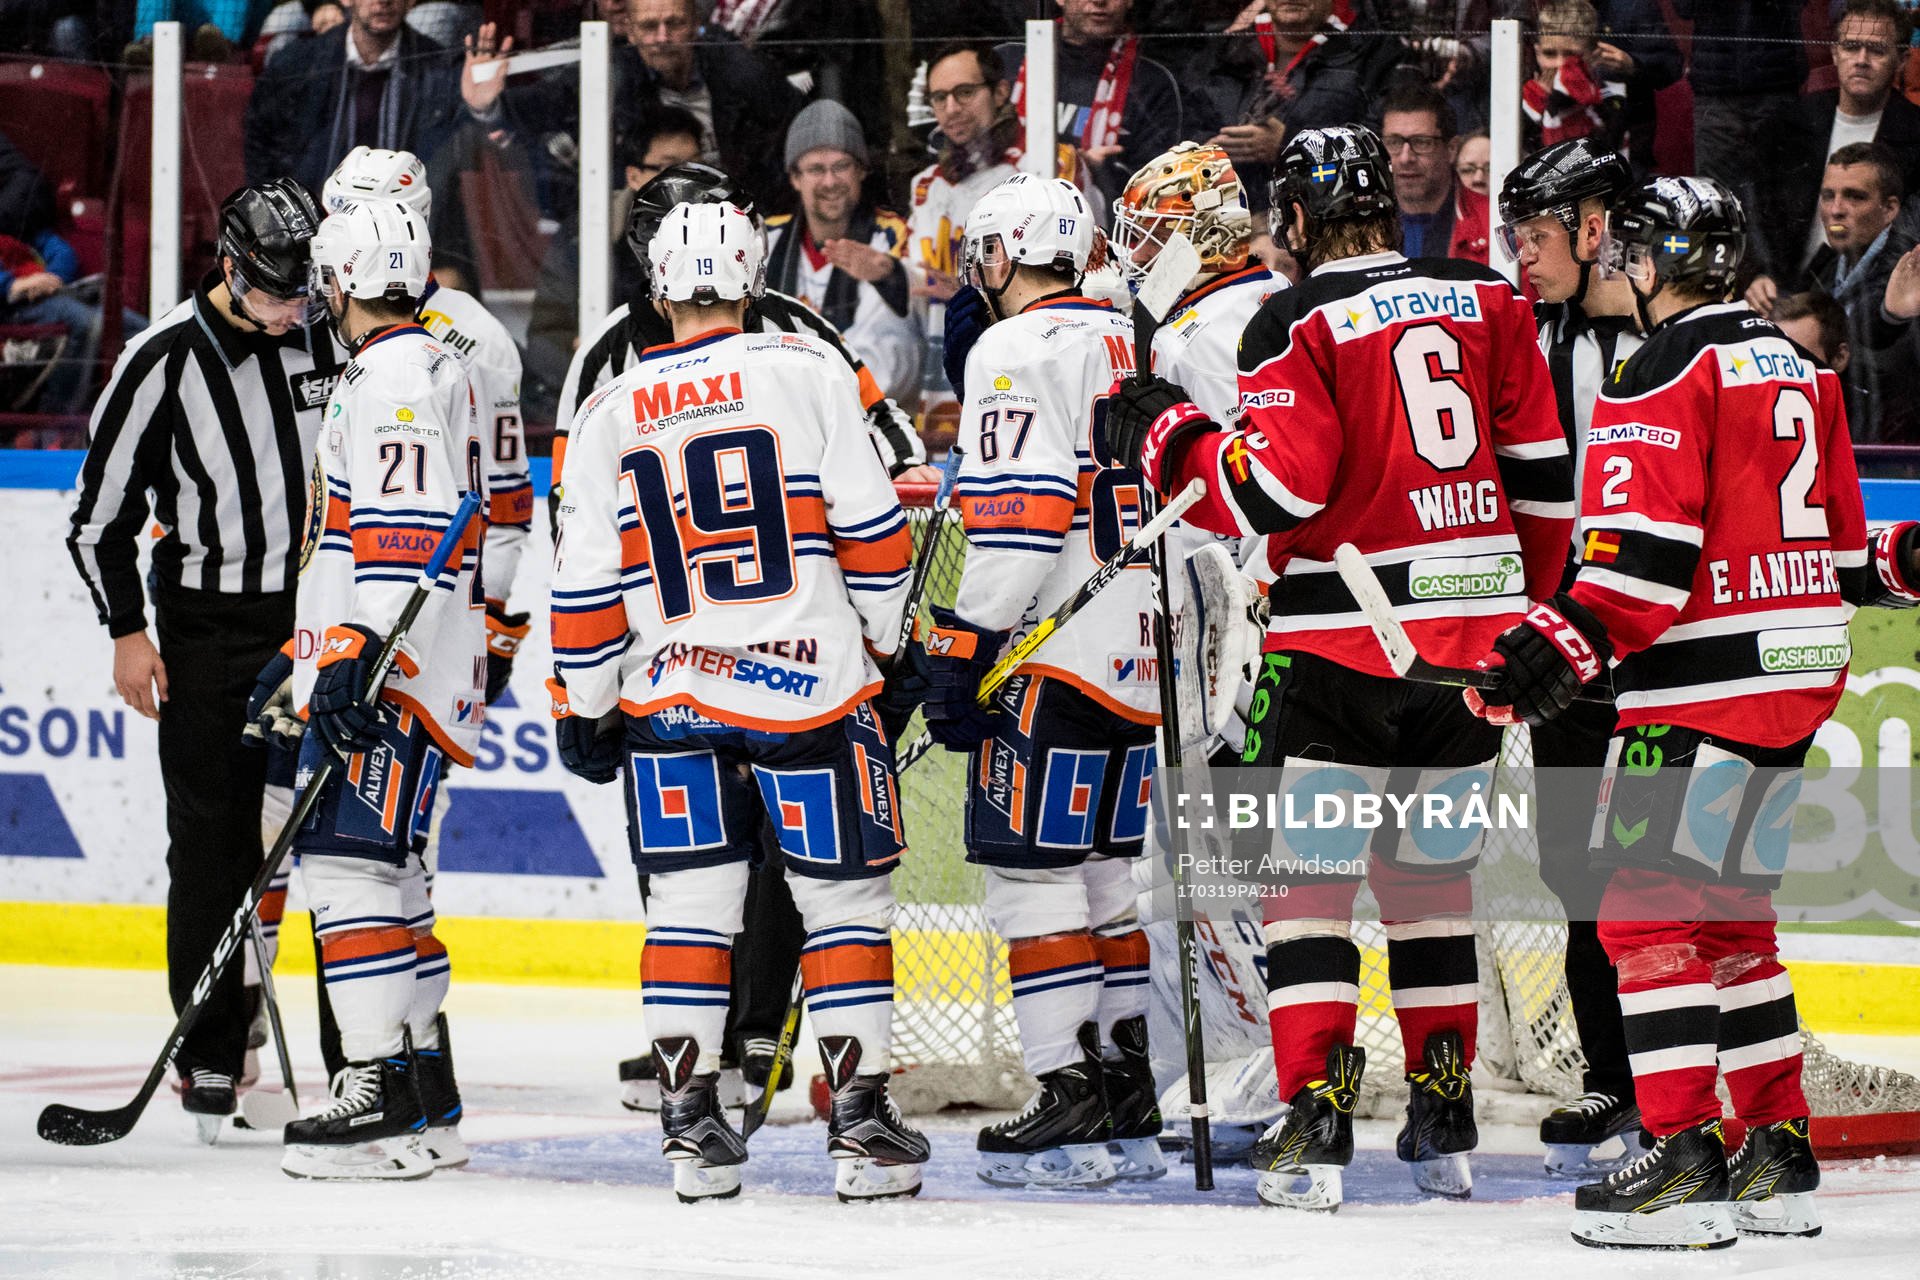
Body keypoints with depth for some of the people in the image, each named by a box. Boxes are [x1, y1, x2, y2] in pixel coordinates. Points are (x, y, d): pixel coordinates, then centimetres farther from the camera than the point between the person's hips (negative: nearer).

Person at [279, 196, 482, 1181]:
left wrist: (357, 655, -27)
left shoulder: (396, 372, -11)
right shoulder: (404, 367, 23)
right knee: (383, 874, 14)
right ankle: (430, 1108, 18)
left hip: (395, 684, -11)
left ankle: (385, 1100, -20)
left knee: (349, 862, -15)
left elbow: (408, 528, -23)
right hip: (370, 680, 11)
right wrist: (309, 653, 33)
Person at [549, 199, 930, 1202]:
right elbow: (869, 524, -5)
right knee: (845, 898, 4)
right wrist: (884, 637, 9)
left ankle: (690, 1121, 6)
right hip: (809, 684, -3)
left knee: (688, 906, 10)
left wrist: (586, 708, 14)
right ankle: (859, 1121, 1)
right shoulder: (807, 373, -3)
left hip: (672, 699, 3)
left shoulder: (610, 415, 5)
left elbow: (586, 586, 5)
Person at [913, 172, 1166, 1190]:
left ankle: (1071, 1109, -9)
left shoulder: (1017, 352, -10)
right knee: (1103, 873, 14)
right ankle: (1130, 1108, 15)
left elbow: (1017, 519, -19)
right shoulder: (1130, 346, 17)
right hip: (1139, 663, 9)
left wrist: (962, 650, -16)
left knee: (1033, 875, -5)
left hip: (1054, 666, -9)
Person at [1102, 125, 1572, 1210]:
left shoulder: (1297, 325, -8)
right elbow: (1541, 471, 10)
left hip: (1345, 641, -5)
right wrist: (1528, 604, 23)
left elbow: (1279, 489, -15)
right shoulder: (1491, 303, 7)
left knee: (1311, 876, 1)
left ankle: (1317, 1121, -9)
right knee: (1434, 874, 16)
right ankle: (1447, 1127, 18)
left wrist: (1170, 440, 0)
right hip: (1475, 631, 5)